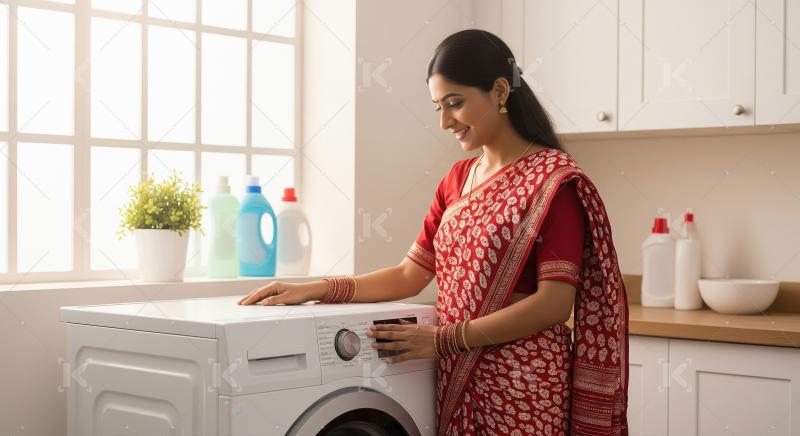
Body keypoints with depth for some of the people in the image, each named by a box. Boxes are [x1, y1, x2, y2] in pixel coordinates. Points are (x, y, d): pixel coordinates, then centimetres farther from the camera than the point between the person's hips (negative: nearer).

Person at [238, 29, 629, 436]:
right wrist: (321, 289, -3)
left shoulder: (554, 180, -11)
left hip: (523, 383, -6)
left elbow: (554, 303, -17)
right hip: (456, 379, 6)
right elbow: (410, 275, 10)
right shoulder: (457, 180, 11)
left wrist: (444, 339, -19)